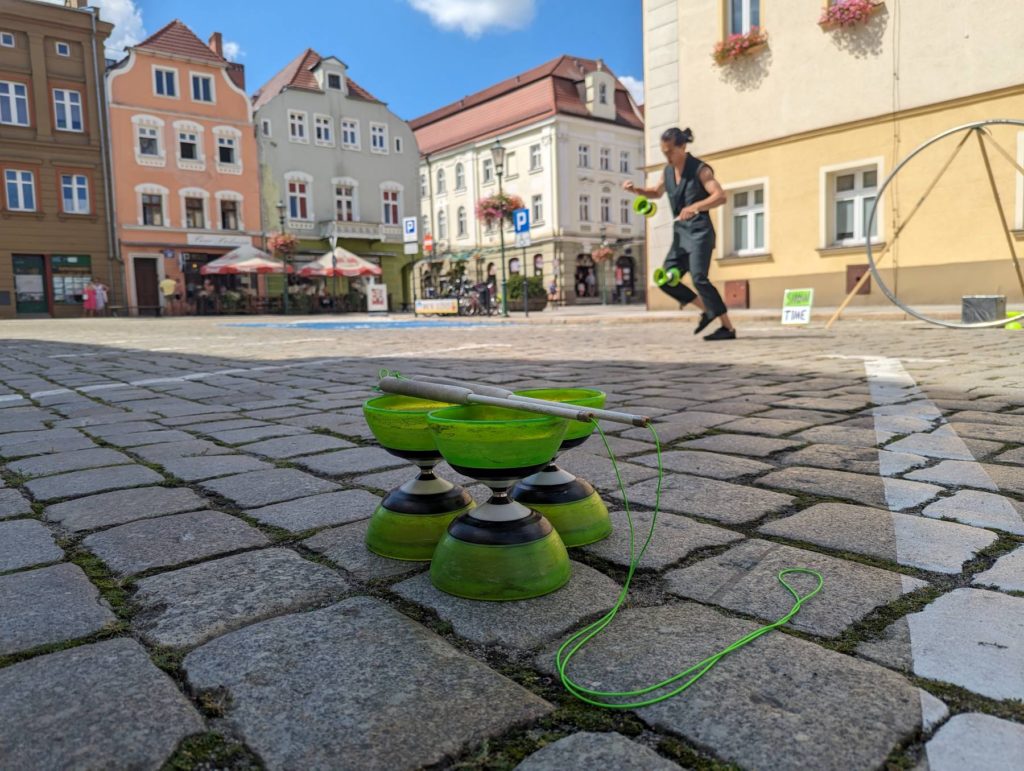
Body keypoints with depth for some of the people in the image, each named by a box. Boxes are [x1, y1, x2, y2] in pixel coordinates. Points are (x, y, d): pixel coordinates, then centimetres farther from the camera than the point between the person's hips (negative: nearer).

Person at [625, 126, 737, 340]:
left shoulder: (699, 169, -9)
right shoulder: (668, 170, 11)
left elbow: (720, 196, -20)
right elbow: (657, 192, 30)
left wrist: (695, 207, -36)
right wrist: (636, 190, 10)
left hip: (699, 230, -7)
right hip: (680, 232, 8)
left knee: (698, 277, -20)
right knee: (666, 280, 2)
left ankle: (728, 328, -13)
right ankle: (707, 310, 15)